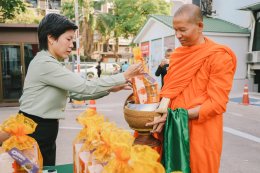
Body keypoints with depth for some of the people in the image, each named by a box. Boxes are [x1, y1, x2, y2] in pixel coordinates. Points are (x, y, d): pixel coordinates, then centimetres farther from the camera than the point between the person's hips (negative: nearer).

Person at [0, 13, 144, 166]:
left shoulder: (50, 63, 11)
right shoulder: (45, 63, -21)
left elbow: (77, 92, 6)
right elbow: (85, 87, -24)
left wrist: (110, 89, -3)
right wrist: (124, 76, -19)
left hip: (44, 128, 9)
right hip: (35, 129, -9)